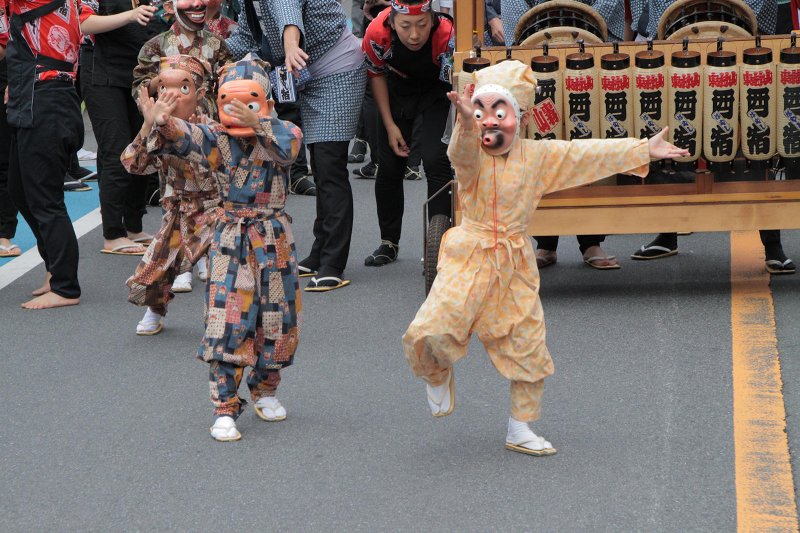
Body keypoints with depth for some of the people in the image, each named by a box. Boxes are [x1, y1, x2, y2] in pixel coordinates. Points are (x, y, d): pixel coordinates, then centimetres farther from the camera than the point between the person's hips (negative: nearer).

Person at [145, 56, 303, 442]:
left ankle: (265, 391, 33)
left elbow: (286, 147, -29)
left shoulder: (283, 133, -4)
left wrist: (257, 124, -47)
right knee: (226, 324, -7)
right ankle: (225, 409, -4)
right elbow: (188, 140, -21)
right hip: (231, 238, 0)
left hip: (274, 239, 0)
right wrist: (164, 125, -44)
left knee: (277, 321, 10)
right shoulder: (219, 140, -2)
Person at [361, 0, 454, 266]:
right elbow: (376, 74, -9)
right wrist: (390, 126, -8)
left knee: (436, 162, -19)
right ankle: (389, 242, 21)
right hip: (398, 89, 3)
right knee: (389, 166, 3)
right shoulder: (377, 33, -31)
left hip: (438, 91, -3)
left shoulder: (447, 36, -39)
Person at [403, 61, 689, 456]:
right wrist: (467, 123, -58)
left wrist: (645, 149, 14)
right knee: (432, 331, -21)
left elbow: (590, 154, 11)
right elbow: (462, 154, -35)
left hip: (515, 267, 4)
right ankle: (437, 375, 15)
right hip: (469, 260, -4)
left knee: (528, 348, 7)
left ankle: (520, 430, 25)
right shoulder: (471, 157, -10)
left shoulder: (538, 155, 3)